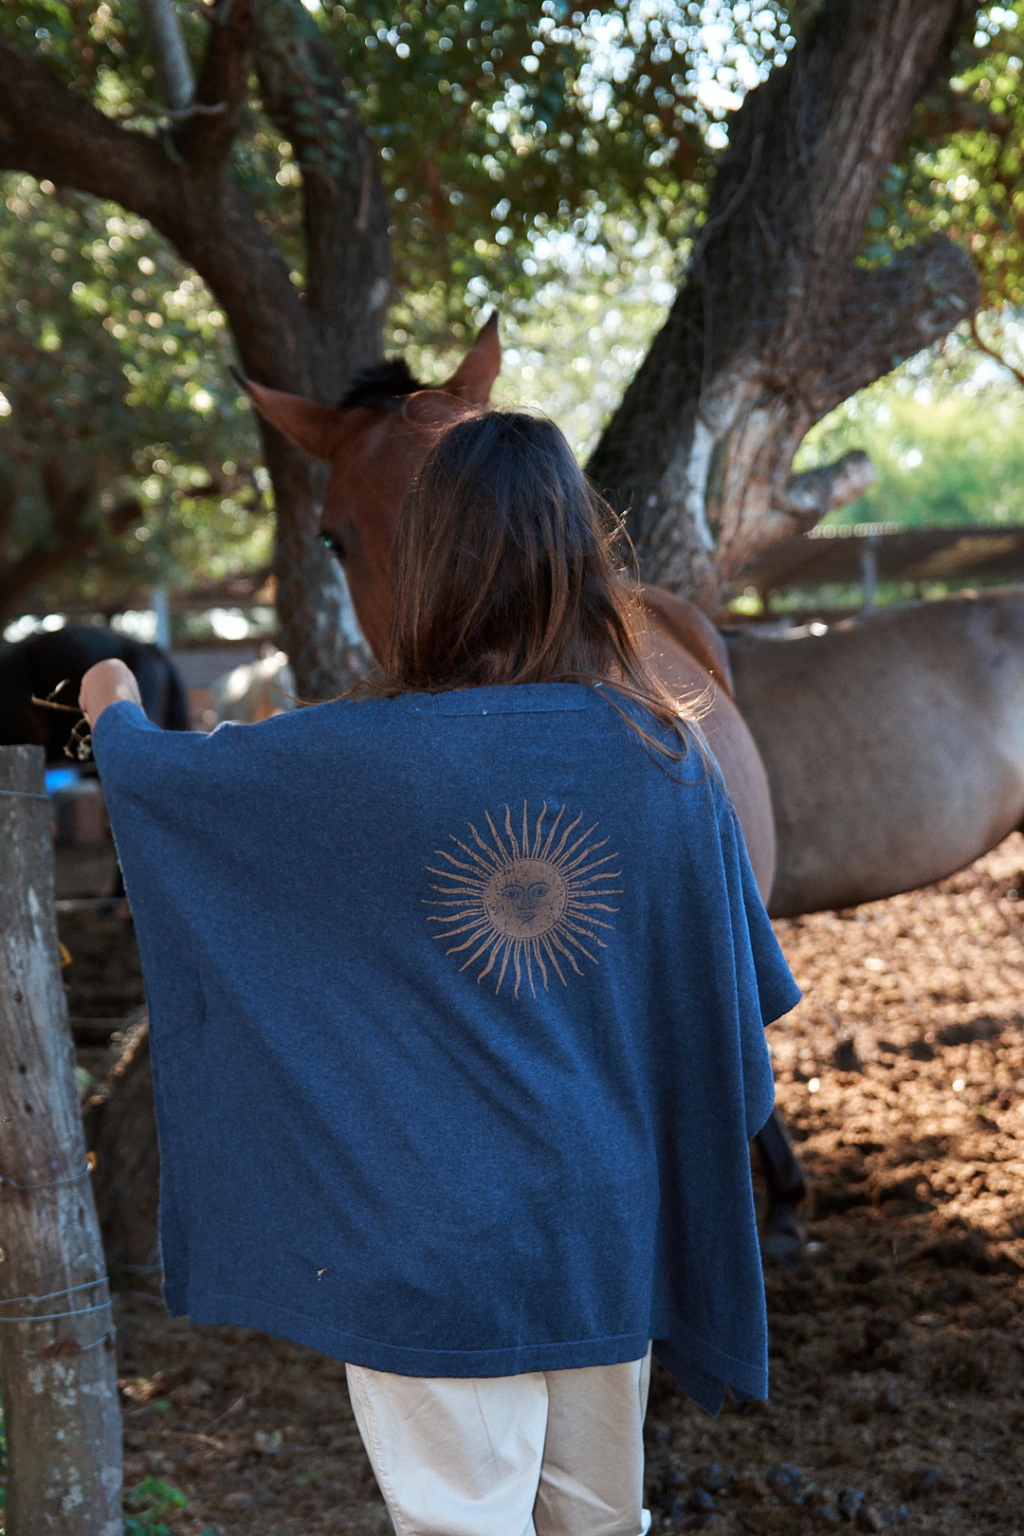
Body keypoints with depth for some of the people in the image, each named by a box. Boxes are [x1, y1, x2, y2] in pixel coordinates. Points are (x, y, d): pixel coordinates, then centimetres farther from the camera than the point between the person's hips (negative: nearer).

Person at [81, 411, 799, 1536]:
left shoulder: (354, 761, -14)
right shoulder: (667, 757, -7)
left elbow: (163, 772, 4)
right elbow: (734, 997, 1)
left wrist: (115, 715, 26)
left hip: (432, 1244, -3)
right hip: (608, 1229, 3)